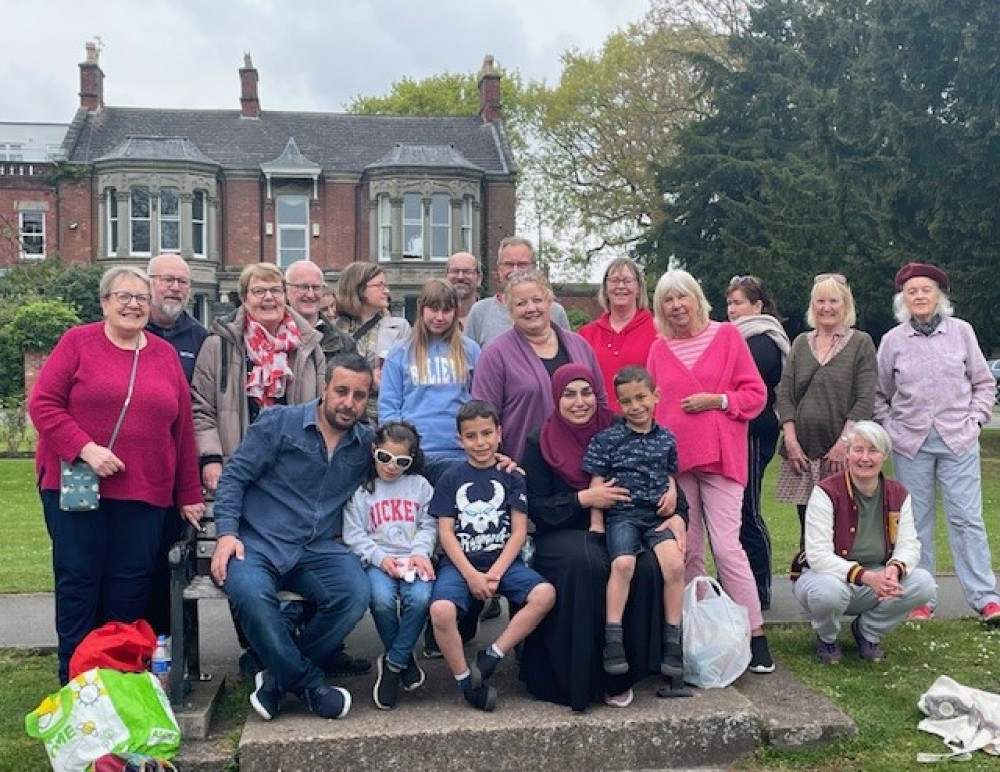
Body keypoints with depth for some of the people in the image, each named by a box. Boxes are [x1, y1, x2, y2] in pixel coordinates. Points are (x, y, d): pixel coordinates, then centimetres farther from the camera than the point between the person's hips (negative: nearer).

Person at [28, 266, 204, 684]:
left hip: (145, 493, 3)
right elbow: (42, 404, -5)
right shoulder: (77, 343, 2)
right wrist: (86, 449, -18)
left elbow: (182, 429, 12)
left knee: (130, 586, 3)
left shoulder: (166, 355, 12)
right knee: (78, 580, 2)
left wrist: (189, 494, 11)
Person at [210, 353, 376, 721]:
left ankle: (279, 676, -7)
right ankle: (309, 683, -13)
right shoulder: (278, 422, 1)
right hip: (258, 543, -3)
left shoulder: (367, 443, 11)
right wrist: (227, 533, -12)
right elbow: (233, 477, 1)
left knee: (356, 592, -28)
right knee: (250, 591, -35)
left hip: (319, 550, 3)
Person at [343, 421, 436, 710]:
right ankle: (405, 659, -4)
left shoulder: (420, 486, 16)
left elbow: (428, 526, 11)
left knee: (419, 599, -31)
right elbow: (353, 534, 2)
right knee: (382, 600, -32)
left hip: (412, 559, 1)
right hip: (377, 561, -1)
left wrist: (420, 551, -9)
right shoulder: (360, 489, 10)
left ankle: (393, 663, -10)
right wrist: (380, 558, -12)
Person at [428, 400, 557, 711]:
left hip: (503, 560, 1)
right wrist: (471, 575, -13)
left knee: (545, 593, -27)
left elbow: (519, 531, 1)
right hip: (460, 562, -1)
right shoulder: (451, 480, 7)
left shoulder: (511, 477, 8)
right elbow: (446, 532, 0)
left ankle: (491, 656, -13)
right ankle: (466, 681, -9)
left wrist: (495, 574, -12)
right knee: (441, 610, -31)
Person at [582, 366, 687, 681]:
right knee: (623, 563, -29)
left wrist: (671, 493, 3)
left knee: (674, 562, -23)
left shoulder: (666, 439, 12)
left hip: (657, 516, 3)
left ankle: (672, 641, -10)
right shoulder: (606, 440, 2)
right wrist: (597, 524, -3)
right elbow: (597, 486, 3)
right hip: (622, 515, -2)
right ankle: (613, 641, -22)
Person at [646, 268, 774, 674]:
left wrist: (716, 400, -12)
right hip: (672, 457, 3)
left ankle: (755, 633, -1)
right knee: (687, 550, 7)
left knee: (726, 545, -10)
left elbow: (756, 394, 2)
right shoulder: (659, 349, 11)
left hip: (719, 456, -3)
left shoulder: (726, 335, 3)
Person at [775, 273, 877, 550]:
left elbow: (865, 400, -4)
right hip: (802, 451, 4)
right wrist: (790, 440, -3)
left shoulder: (861, 343, 4)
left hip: (842, 453, -3)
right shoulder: (801, 343, 14)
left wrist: (843, 443, -13)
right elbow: (784, 394, 9)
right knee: (807, 529, 6)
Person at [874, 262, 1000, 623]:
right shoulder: (893, 340, 3)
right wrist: (890, 429, 1)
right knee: (917, 521, 5)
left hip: (958, 441, -1)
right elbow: (879, 395, 12)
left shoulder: (961, 331, 2)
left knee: (966, 518, -2)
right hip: (911, 443, 1)